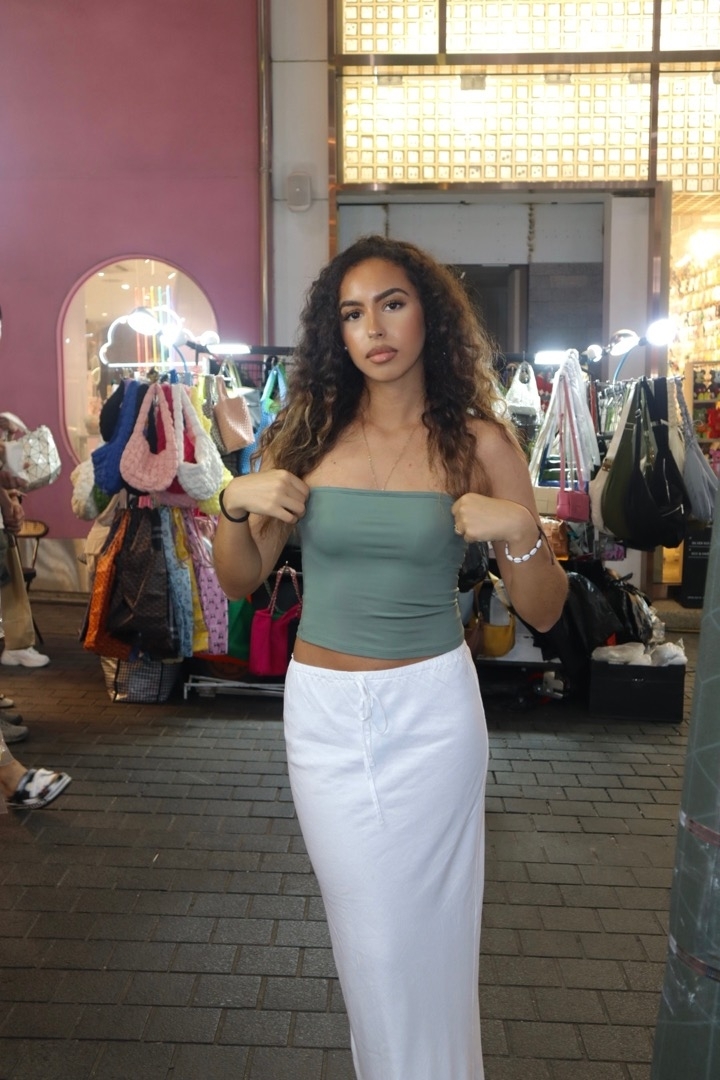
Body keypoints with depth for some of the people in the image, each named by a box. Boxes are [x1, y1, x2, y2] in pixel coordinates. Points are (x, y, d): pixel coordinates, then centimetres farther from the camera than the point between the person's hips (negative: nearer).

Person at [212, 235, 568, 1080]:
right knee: (367, 930, 15)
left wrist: (520, 530, -21)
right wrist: (236, 504, -13)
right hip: (322, 709, 2)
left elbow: (543, 612, -4)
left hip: (432, 707, -1)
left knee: (428, 926, 12)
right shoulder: (306, 435, -1)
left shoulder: (478, 442, -5)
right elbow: (240, 581, 4)